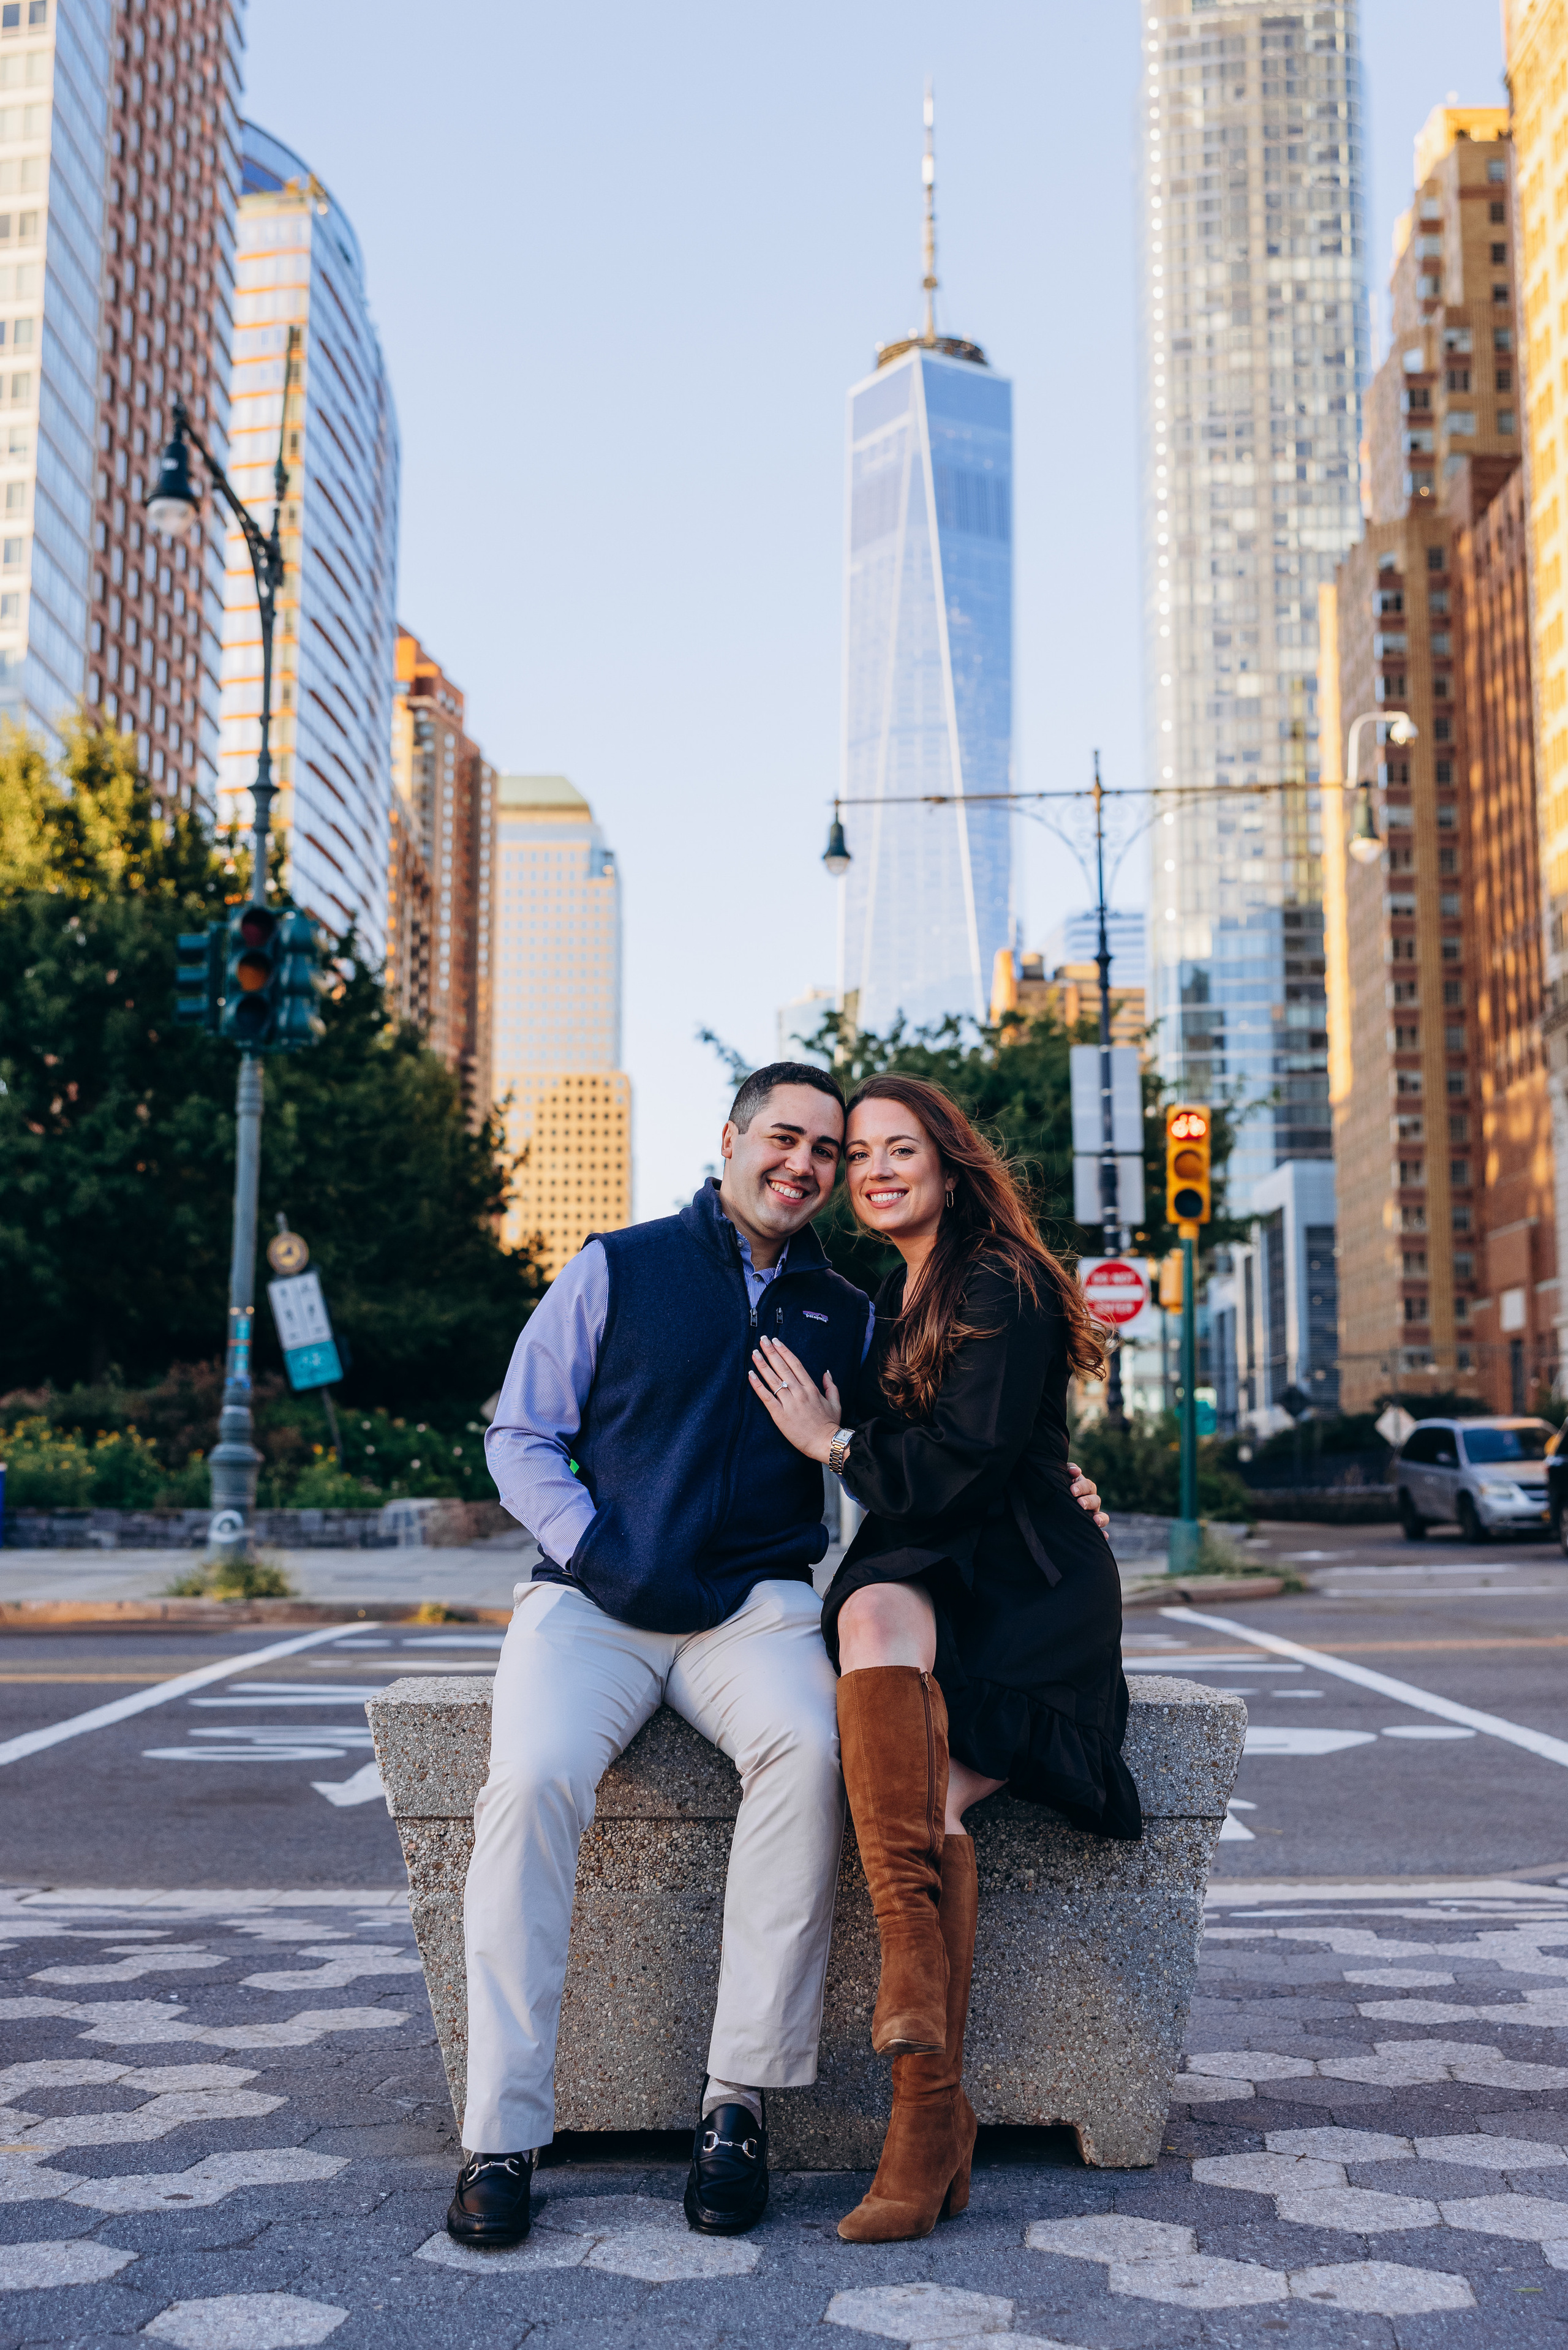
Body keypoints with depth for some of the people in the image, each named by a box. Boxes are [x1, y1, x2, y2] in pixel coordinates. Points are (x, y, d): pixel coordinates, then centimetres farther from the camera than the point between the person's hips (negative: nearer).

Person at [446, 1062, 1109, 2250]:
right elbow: (521, 1435, 7)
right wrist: (601, 1555, -7)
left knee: (808, 1750, -32)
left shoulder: (847, 1315, 15)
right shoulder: (618, 1269, 9)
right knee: (535, 1778, -30)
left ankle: (740, 2103, -22)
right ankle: (503, 2135, -21)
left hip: (758, 1604, 1)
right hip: (594, 1599, -1)